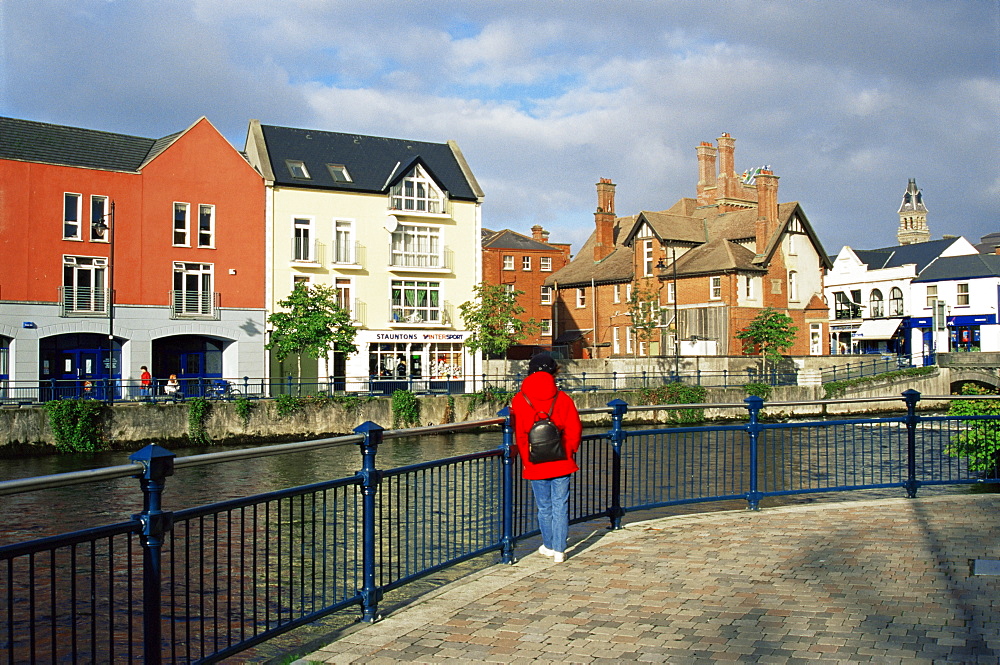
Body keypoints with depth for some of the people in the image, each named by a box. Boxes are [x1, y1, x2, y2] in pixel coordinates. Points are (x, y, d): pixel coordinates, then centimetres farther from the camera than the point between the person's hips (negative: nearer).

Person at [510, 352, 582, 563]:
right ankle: (559, 550, 7)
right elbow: (573, 430, -3)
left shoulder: (519, 401, -5)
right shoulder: (563, 399, -5)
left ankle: (549, 546, 28)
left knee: (544, 506, 14)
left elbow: (518, 434, -2)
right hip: (561, 463, 0)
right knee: (560, 506, 7)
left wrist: (525, 459, 11)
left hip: (535, 465, 0)